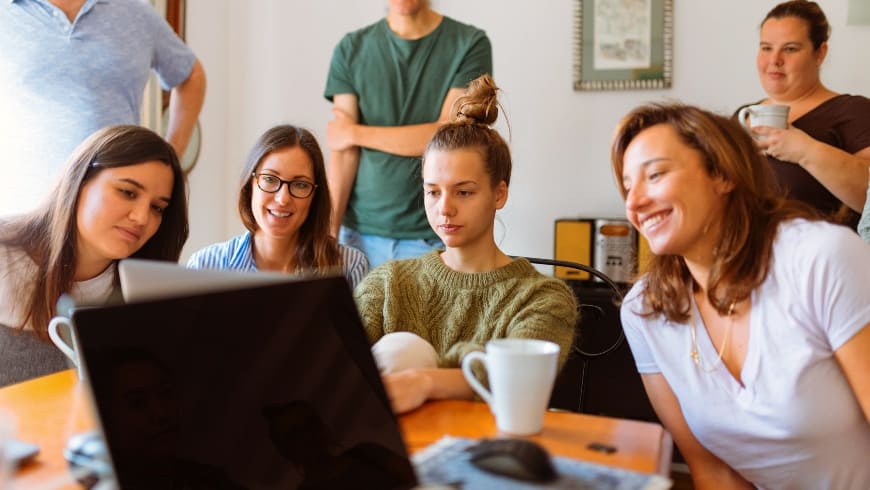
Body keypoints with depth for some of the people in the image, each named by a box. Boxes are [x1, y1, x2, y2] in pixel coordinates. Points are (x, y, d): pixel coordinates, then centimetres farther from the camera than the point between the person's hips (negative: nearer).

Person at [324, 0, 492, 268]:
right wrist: (330, 230, -9)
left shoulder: (470, 44, -2)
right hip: (362, 232, 2)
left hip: (436, 235, -2)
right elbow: (343, 152, 0)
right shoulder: (351, 49, 6)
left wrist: (356, 133, -4)